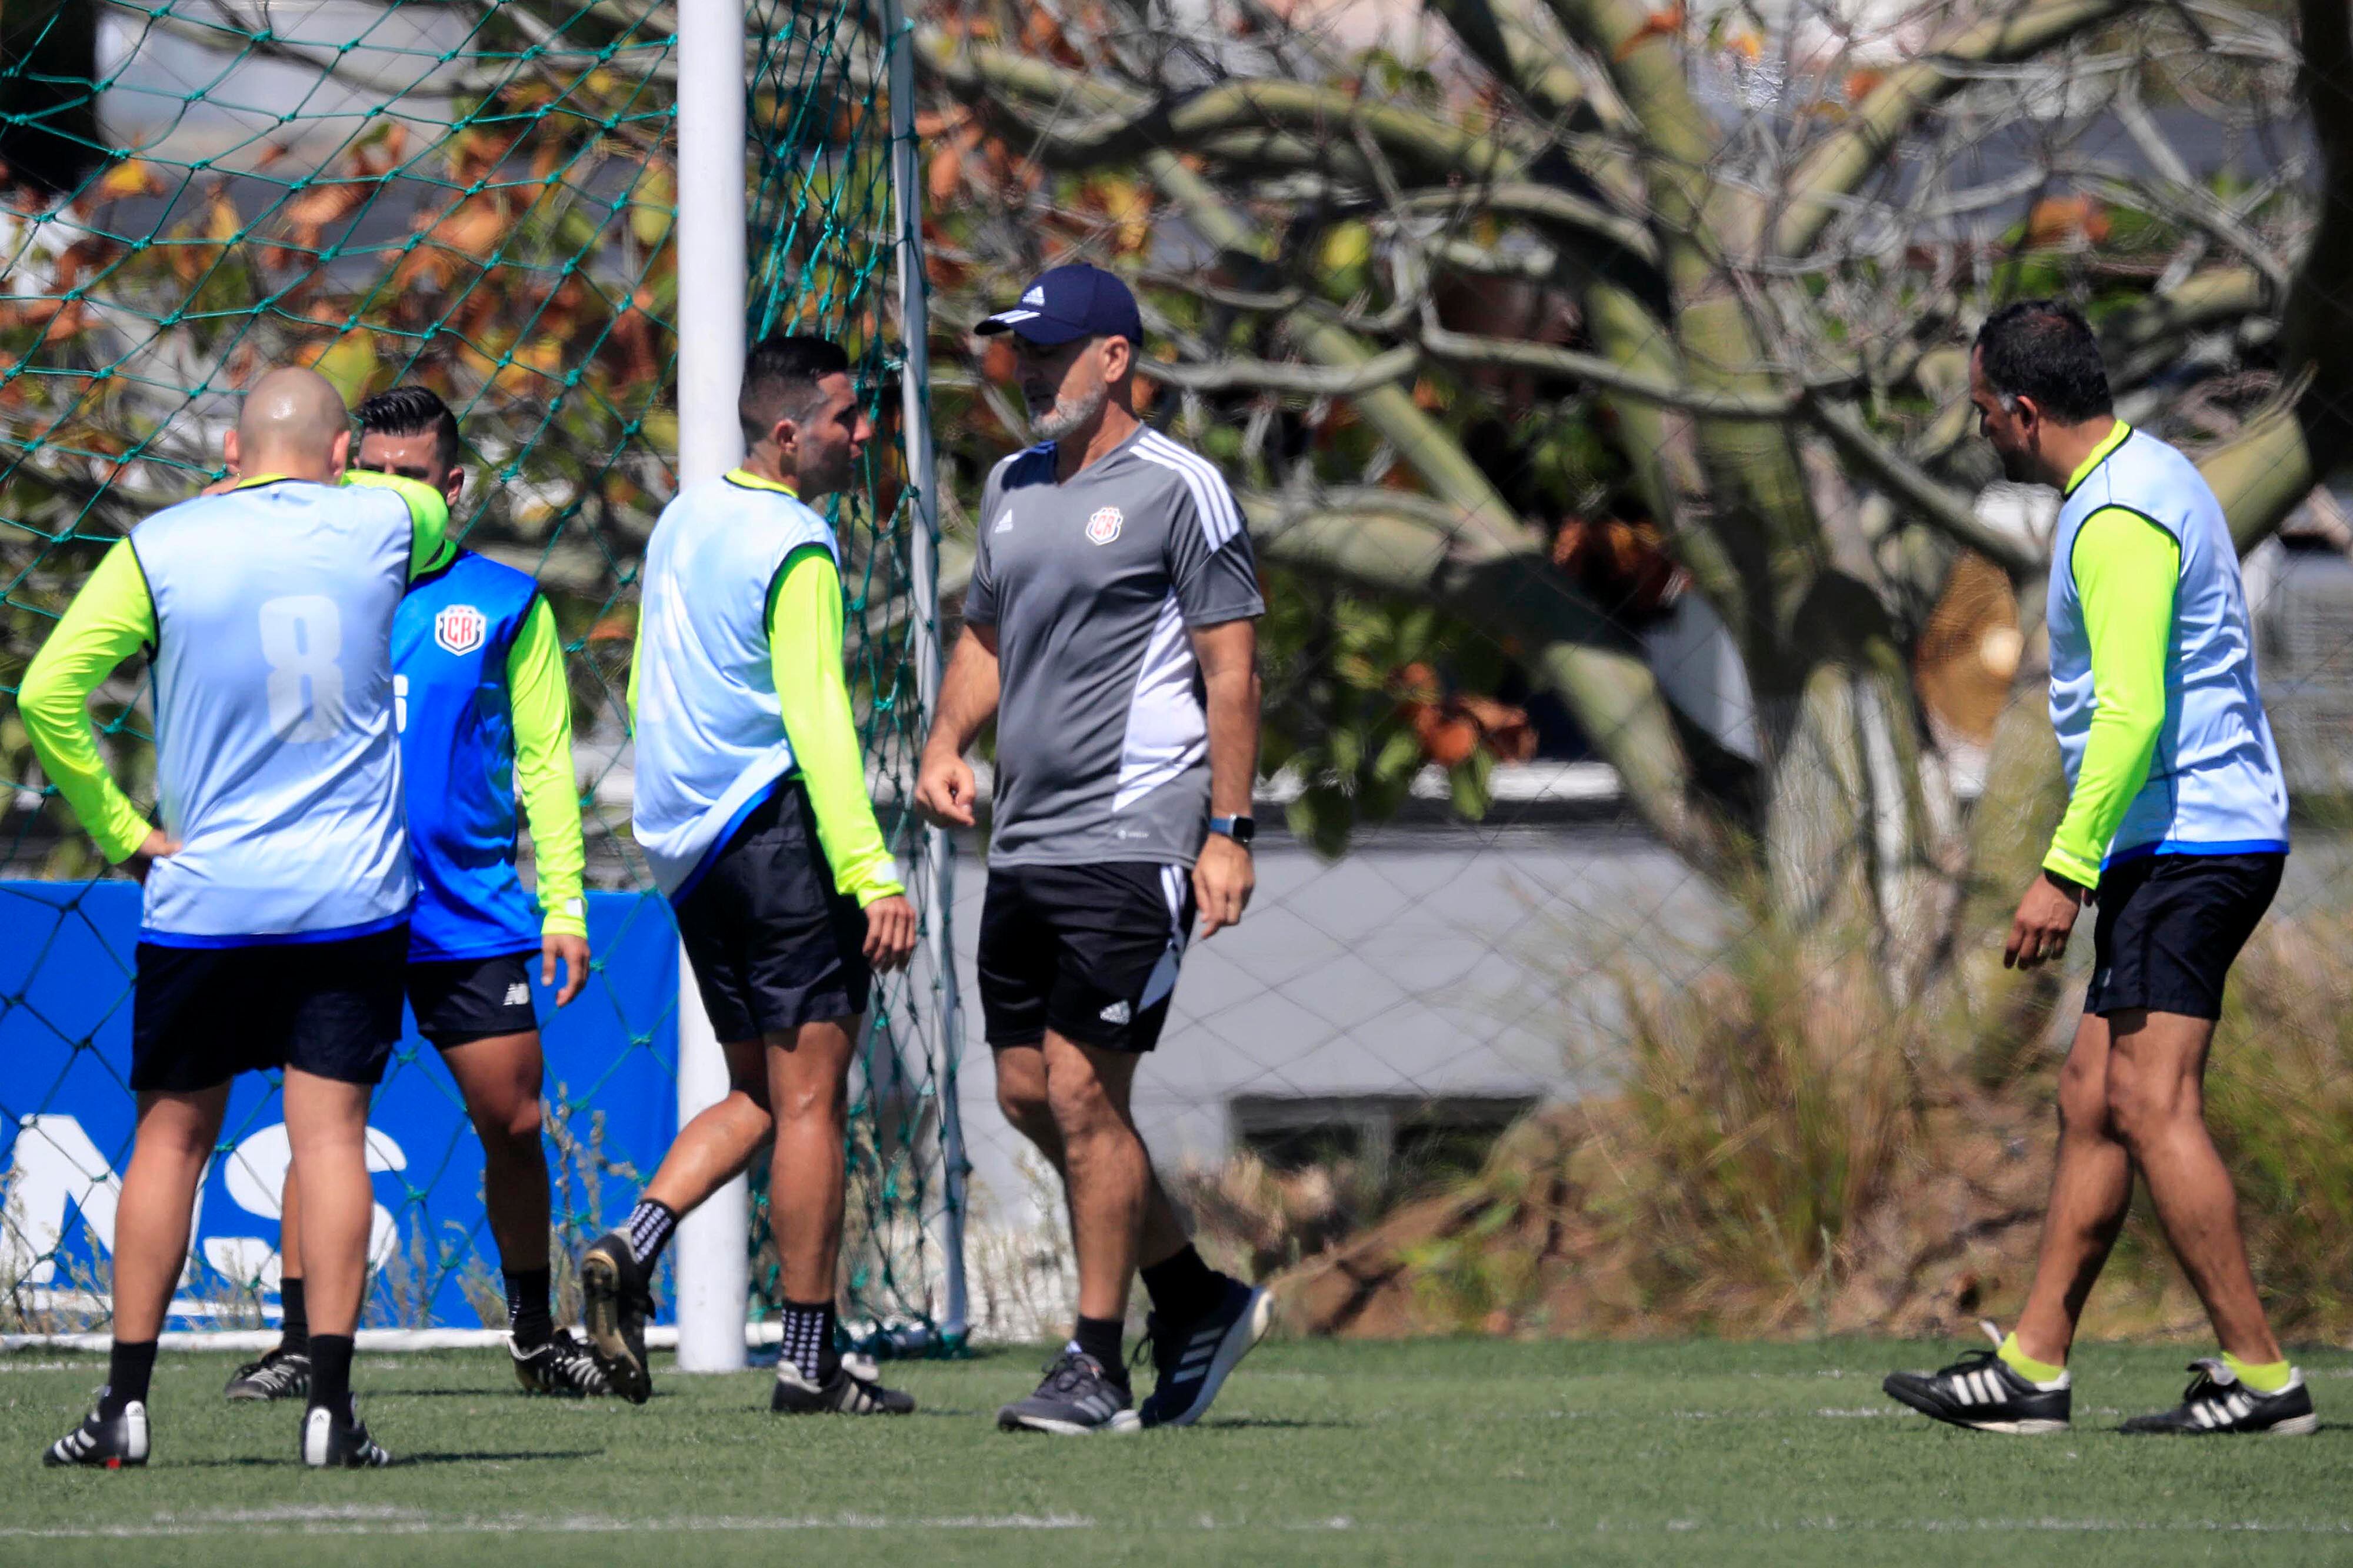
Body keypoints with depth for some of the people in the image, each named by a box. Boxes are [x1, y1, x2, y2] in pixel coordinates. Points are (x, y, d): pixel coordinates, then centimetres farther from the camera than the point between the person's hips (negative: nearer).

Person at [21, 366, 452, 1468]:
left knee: (171, 1137, 8)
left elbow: (48, 693, -7)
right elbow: (434, 508, 27)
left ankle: (125, 1405, 7)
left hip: (204, 895, 0)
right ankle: (328, 1405, -7)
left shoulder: (160, 548, -3)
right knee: (331, 1133, -1)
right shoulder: (379, 524, 1)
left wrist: (122, 832, 1)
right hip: (354, 900, 0)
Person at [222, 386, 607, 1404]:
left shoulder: (505, 605, 6)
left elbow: (545, 763, 7)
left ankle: (535, 1333, 17)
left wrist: (564, 906, 1)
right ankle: (301, 1343, -1)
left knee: (512, 1123, 0)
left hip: (473, 914, 0)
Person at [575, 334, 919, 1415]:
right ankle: (809, 1358, -3)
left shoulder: (682, 521, 13)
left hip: (685, 841, 9)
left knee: (759, 1095, 16)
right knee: (809, 1099, -3)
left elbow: (647, 689, 21)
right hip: (776, 828, -9)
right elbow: (817, 720, -20)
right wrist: (873, 875, -22)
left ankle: (630, 1253, -3)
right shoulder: (795, 551, -14)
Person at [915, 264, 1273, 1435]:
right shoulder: (1013, 486, 15)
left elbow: (1232, 668, -8)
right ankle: (1197, 1302, 23)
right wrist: (947, 743, 8)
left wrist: (1227, 832, -13)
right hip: (1024, 843, 8)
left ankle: (1097, 1368, -3)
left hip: (1132, 842, -8)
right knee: (1029, 1097, 8)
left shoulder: (1177, 490, -7)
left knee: (1081, 1095, -10)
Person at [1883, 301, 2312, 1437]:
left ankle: (2258, 1374, -13)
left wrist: (2065, 871, -22)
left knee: (2150, 1103, -13)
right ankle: (2031, 1368, 11)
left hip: (2188, 846, -11)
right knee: (2092, 1100, 10)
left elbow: (2132, 712, -24)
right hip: (2182, 844, 11)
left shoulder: (2118, 519, -16)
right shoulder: (2144, 477, 18)